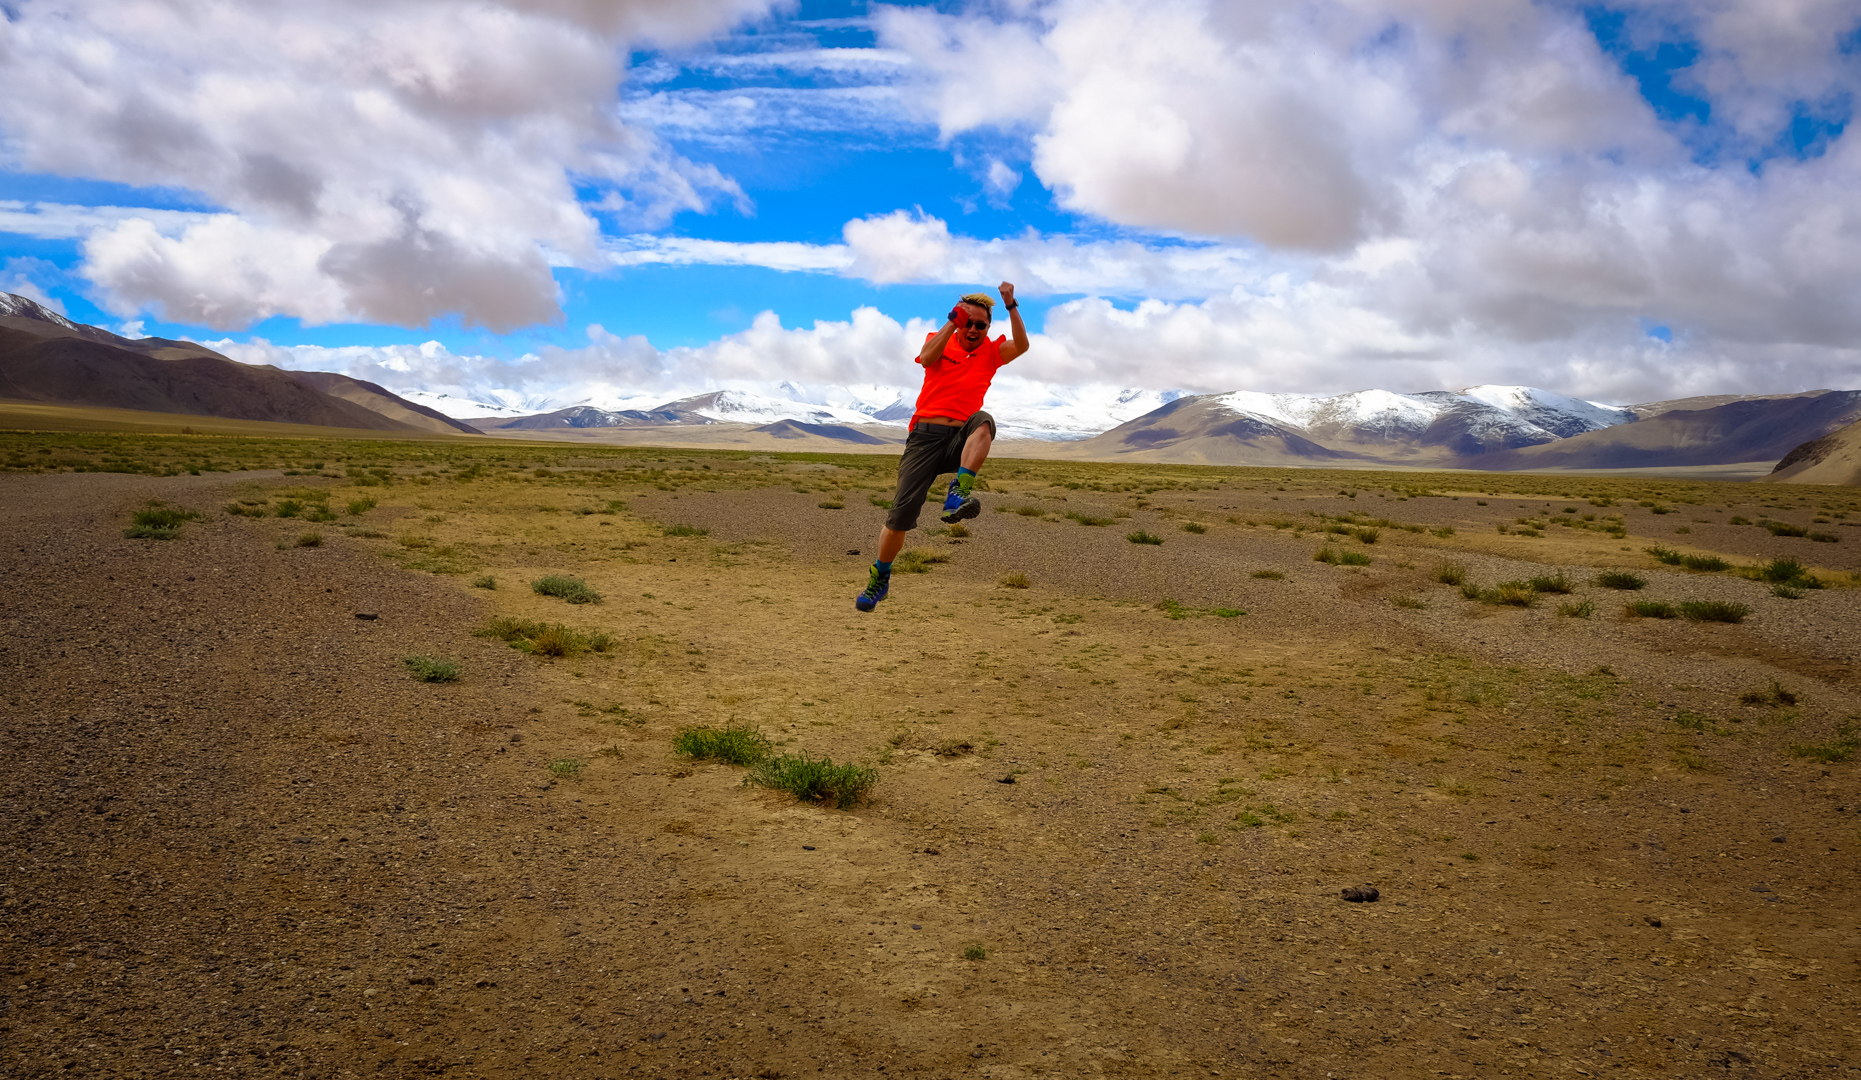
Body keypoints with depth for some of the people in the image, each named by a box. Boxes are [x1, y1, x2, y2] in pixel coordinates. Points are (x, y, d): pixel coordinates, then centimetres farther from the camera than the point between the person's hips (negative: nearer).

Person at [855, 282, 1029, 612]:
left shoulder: (990, 351, 13)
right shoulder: (940, 340, 12)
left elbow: (1021, 345, -6)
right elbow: (926, 358, -11)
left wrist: (1011, 306, -16)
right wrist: (952, 322, -15)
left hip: (961, 441, 0)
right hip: (926, 436, 0)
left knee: (983, 421, -36)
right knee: (901, 513, -8)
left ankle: (958, 495, -44)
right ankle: (879, 578, 13)